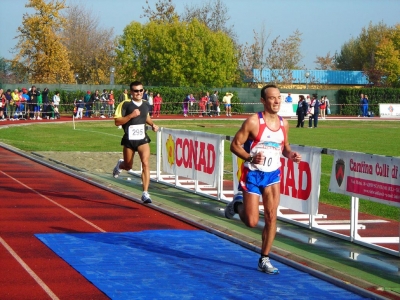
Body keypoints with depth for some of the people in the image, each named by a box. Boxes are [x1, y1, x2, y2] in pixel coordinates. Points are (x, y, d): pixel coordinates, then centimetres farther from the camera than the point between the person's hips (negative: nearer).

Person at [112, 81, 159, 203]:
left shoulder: (145, 105, 5)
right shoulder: (125, 104, -10)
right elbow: (117, 122, -14)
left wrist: (153, 124, 8)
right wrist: (131, 115, -24)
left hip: (142, 139, 2)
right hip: (129, 140, -2)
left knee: (145, 163, -18)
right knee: (128, 167, 14)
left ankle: (145, 193, -16)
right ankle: (120, 165, 53)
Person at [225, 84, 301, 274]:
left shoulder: (284, 124, 3)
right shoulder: (253, 121, -14)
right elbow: (235, 145, -11)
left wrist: (291, 155, -5)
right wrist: (251, 158, -27)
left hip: (273, 174, 4)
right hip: (253, 174, -4)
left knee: (271, 217, -2)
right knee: (252, 222, -4)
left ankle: (264, 260, 10)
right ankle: (238, 203, 31)